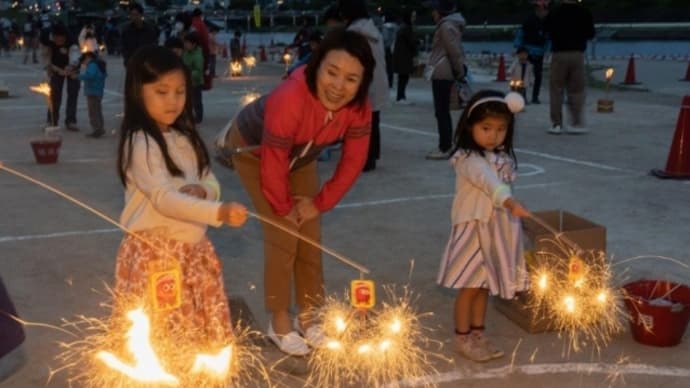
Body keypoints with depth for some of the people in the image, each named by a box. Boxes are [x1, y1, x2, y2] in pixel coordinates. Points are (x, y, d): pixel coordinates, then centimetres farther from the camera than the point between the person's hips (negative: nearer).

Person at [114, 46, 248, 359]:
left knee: (201, 334, 12)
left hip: (194, 250, 7)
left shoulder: (186, 138, 9)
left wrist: (201, 190, -11)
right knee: (157, 339, -2)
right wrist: (219, 212, -38)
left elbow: (213, 184, 13)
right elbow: (164, 199, -26)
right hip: (155, 253, -7)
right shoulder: (139, 143, -15)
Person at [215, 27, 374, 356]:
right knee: (283, 237, -10)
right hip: (253, 150, -5)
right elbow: (272, 164, -33)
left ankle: (307, 316, 23)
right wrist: (284, 208, -18)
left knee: (310, 236, 6)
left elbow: (353, 162, -14)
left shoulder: (359, 108, -26)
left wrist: (319, 203, -12)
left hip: (301, 156, 5)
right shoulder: (290, 99, -43)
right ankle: (279, 322, 8)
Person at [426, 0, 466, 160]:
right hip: (443, 73, 11)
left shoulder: (447, 26, -15)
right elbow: (455, 51, 20)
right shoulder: (447, 25, 17)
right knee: (443, 111, 15)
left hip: (442, 74, -11)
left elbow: (455, 52, -18)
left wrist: (460, 73, -13)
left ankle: (445, 148, -4)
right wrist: (459, 72, 18)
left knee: (441, 112, -7)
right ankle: (446, 146, 21)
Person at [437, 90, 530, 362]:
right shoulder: (468, 159, -20)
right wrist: (510, 202, -53)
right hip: (474, 229, -7)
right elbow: (488, 181, -37)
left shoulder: (503, 158, 9)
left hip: (498, 231, 7)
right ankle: (462, 338, 14)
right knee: (470, 287, 0)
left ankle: (477, 334, 27)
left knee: (485, 286, 15)